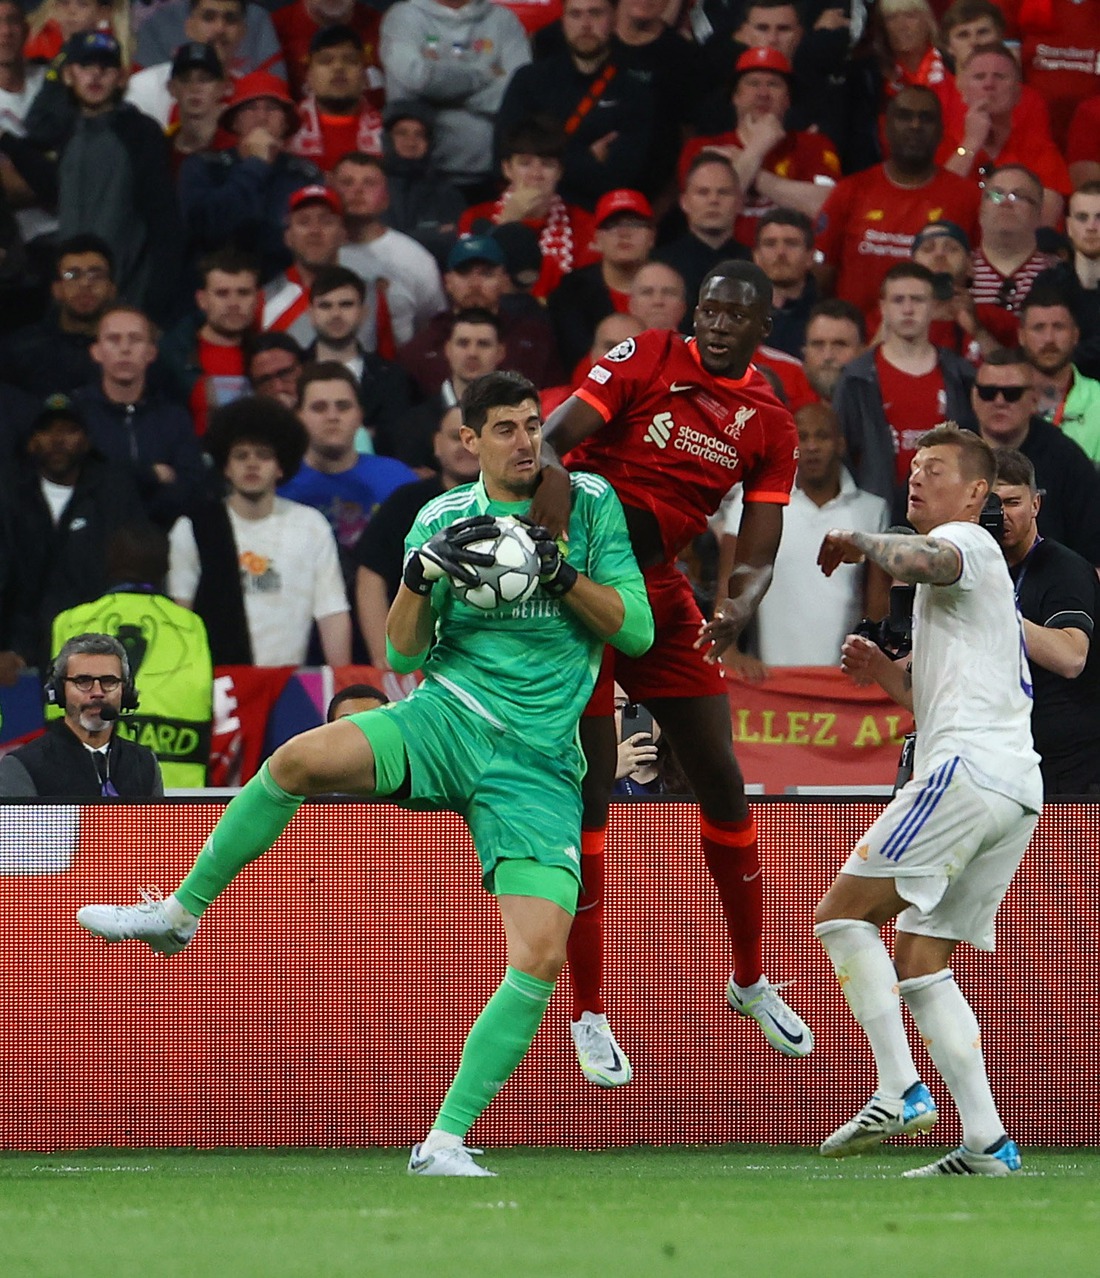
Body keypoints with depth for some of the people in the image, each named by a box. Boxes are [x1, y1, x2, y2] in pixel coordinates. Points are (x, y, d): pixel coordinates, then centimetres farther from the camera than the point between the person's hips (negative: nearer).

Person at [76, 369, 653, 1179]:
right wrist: (422, 575, -14)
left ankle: (445, 1143, -10)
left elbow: (637, 631, 0)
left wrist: (561, 573, -15)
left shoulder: (590, 503, 4)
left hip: (538, 766, -1)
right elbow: (405, 654, 4)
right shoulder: (444, 518, 8)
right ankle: (178, 915, -11)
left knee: (541, 957, -16)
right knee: (301, 759, -28)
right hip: (446, 719, 1)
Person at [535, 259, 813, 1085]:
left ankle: (751, 982, 24)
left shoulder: (771, 425, 4)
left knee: (723, 782, 5)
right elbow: (553, 435, -19)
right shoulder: (648, 359, -8)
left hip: (663, 594, 5)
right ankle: (589, 1015, 3)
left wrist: (741, 605, -22)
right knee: (588, 791, -6)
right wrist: (552, 479, -40)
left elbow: (759, 555, -1)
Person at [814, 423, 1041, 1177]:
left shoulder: (967, 541, 1)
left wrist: (858, 541, -8)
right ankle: (987, 1144, -1)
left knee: (842, 914, -8)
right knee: (920, 964, 8)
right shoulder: (970, 578, 32)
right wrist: (886, 676, 18)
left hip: (969, 770, -10)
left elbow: (923, 562, -26)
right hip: (1018, 786, 10)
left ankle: (899, 1092, -18)